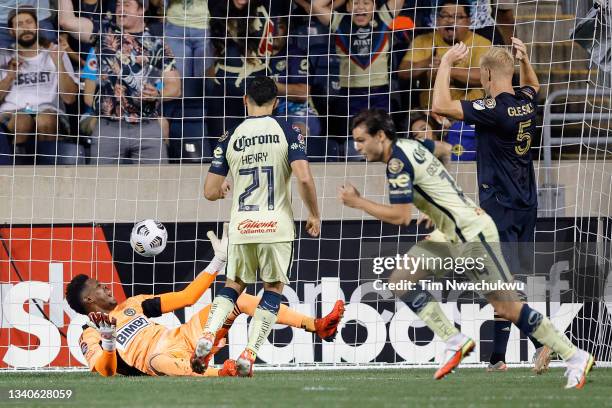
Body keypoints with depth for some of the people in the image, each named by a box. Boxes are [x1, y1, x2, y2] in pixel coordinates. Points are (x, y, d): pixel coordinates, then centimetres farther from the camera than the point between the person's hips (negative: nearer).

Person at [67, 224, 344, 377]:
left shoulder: (131, 305, 28)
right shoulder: (91, 336, 9)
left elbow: (186, 297, 27)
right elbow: (107, 370, -10)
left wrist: (219, 260, 24)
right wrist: (108, 341, -28)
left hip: (185, 338, 8)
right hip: (164, 357, -8)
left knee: (238, 299, 0)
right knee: (158, 360, -46)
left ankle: (316, 326, -11)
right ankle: (221, 374, -75)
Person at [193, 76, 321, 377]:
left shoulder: (230, 138, 5)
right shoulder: (286, 132, -2)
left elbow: (210, 191, 6)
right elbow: (304, 178, -12)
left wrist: (223, 189, 30)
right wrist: (314, 216, 2)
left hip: (241, 227, 2)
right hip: (276, 226, -2)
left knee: (234, 285, 19)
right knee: (273, 289, 10)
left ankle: (208, 335, -4)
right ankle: (249, 354, -1)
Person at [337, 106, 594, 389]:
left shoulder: (398, 161, -16)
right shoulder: (409, 146, 11)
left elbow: (401, 217, -21)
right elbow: (440, 147, 33)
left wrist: (358, 202, -10)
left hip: (471, 233, -10)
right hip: (451, 236, 10)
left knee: (506, 308, -10)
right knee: (400, 281, 4)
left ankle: (575, 357, -4)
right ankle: (454, 341, -1)